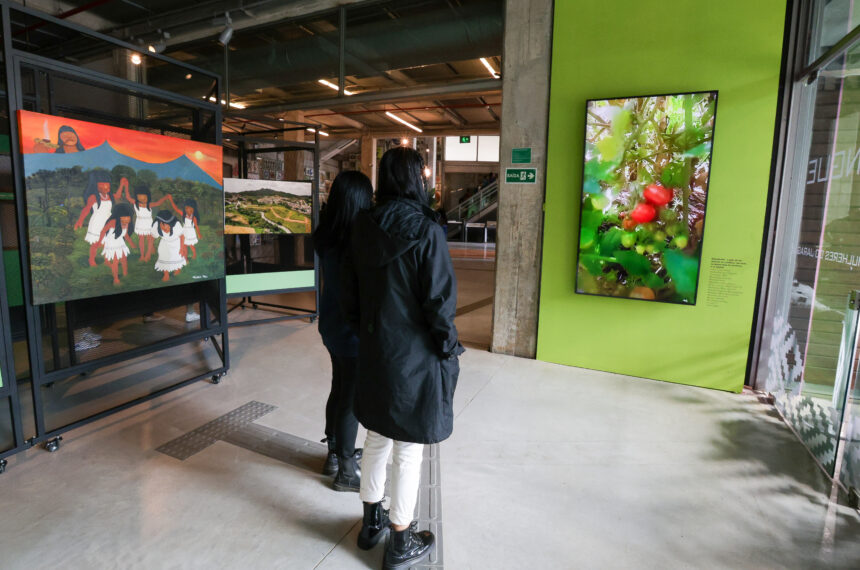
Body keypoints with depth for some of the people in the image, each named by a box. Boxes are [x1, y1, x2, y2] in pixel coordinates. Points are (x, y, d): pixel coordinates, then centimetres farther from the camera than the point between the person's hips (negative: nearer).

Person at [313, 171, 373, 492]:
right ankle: (346, 471, 26)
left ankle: (334, 455, 41)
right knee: (352, 401, 7)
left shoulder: (326, 237, -1)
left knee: (338, 390, 23)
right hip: (355, 332, -8)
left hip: (332, 327, 8)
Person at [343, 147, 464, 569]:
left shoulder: (363, 229, 1)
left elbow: (351, 293, 7)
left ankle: (371, 523, 41)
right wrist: (449, 347, -3)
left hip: (373, 353, 6)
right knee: (408, 452, 10)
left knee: (376, 441, 22)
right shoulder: (425, 231, -18)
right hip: (414, 356, -6)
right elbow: (440, 300, -18)